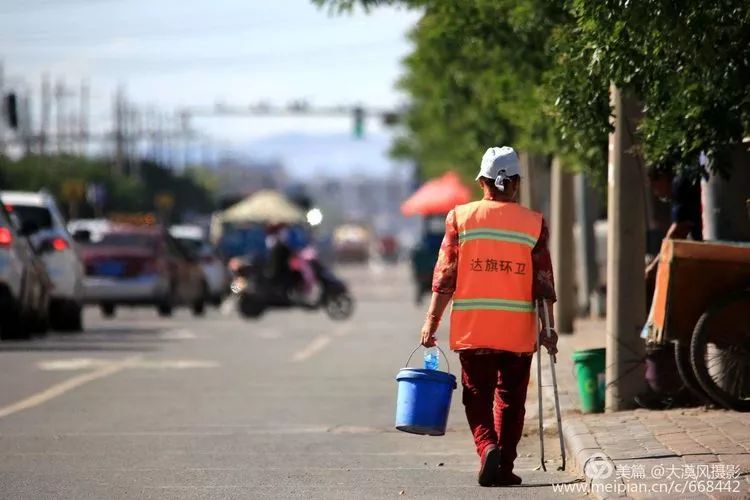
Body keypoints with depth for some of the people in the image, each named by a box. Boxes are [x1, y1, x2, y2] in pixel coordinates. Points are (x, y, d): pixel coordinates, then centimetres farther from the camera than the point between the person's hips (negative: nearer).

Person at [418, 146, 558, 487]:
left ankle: (487, 448, -14)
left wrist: (432, 321, 3)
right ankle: (503, 467, 10)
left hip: (471, 328, 0)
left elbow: (445, 276, -2)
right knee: (510, 401, 11)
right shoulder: (534, 224, 0)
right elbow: (544, 283, 0)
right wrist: (549, 328, 6)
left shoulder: (461, 217, -1)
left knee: (477, 396, 8)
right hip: (518, 331, 0)